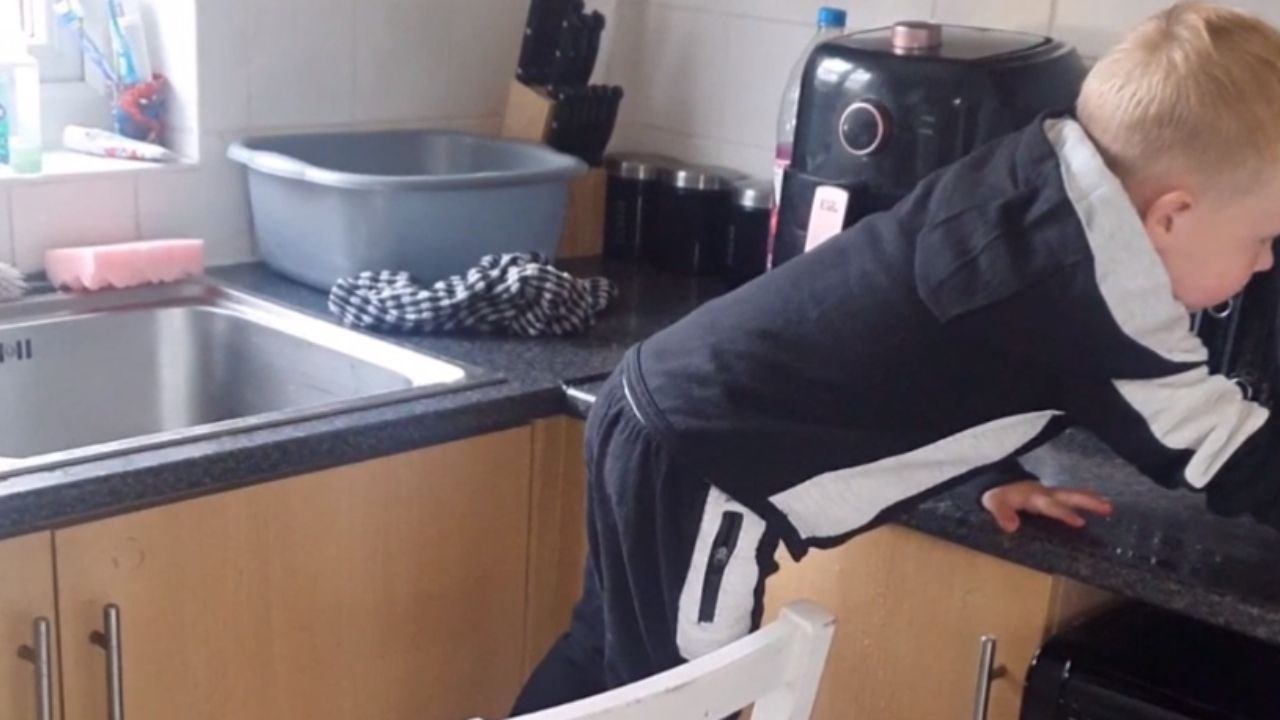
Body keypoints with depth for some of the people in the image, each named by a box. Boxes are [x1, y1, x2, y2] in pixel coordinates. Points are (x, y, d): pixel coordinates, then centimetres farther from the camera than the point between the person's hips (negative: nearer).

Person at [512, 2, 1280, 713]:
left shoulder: (1040, 182, 3)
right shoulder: (1094, 290, -21)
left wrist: (996, 471, 17)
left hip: (663, 415, 9)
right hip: (695, 464, -9)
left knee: (611, 653, 25)